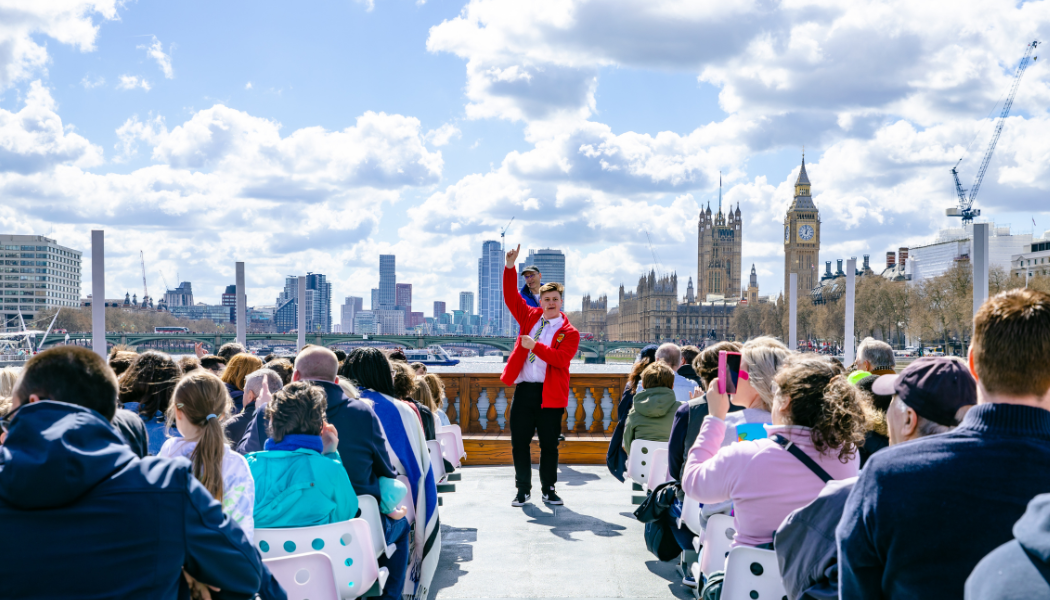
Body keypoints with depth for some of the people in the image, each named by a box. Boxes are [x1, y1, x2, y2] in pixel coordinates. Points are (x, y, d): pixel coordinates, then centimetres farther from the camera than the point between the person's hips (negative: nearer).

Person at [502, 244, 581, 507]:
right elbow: (511, 297, 7)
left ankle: (549, 489, 20)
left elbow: (561, 359, -13)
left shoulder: (569, 332, 1)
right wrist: (510, 267, -3)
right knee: (520, 443, 5)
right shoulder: (530, 318, 12)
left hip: (550, 393, -2)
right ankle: (523, 490, 16)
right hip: (523, 389, 3)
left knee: (549, 444, 5)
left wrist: (535, 346, -20)